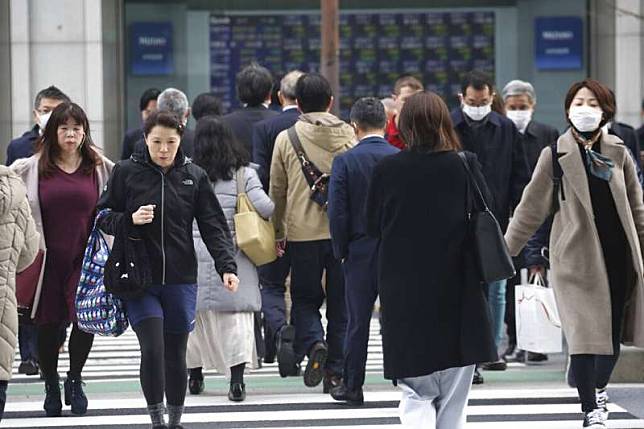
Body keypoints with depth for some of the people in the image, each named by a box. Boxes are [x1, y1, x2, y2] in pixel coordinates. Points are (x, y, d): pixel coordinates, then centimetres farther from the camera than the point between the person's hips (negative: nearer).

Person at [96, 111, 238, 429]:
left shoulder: (195, 176, 3)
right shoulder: (126, 172, -1)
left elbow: (213, 226, 2)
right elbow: (103, 217, 5)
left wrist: (227, 266, -11)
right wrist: (129, 220, -16)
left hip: (181, 280, 2)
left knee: (176, 354, 9)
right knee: (152, 349, -13)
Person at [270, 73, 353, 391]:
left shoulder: (286, 138, -2)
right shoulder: (347, 136, 1)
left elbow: (277, 191, 4)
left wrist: (278, 232, 15)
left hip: (303, 232, -1)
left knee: (305, 298, 12)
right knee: (340, 302, 8)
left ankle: (313, 343, -16)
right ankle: (336, 372, 8)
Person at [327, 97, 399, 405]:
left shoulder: (345, 162, -8)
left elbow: (337, 212, -10)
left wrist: (341, 251, 2)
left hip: (360, 252, -1)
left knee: (357, 320, 6)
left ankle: (352, 386, 12)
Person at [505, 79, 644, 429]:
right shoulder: (555, 156, -2)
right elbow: (530, 210, 1)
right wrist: (503, 251, -1)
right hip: (578, 257, -3)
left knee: (614, 334, 8)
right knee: (584, 337, -9)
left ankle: (599, 389, 35)